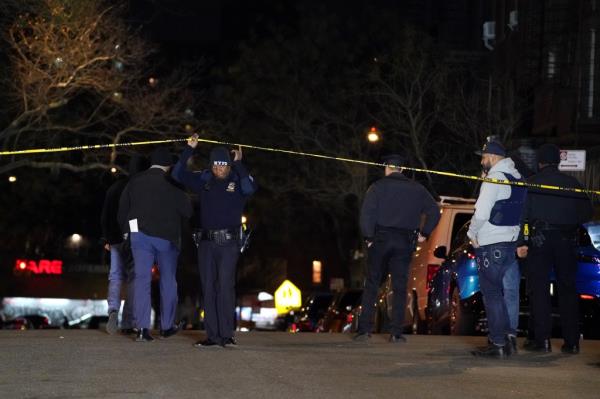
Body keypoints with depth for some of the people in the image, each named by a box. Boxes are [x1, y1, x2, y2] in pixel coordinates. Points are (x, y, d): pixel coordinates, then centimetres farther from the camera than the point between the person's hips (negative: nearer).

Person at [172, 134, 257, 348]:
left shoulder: (237, 181, 1)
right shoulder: (204, 181, 11)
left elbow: (250, 188, -21)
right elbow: (178, 174, 12)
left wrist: (239, 164, -17)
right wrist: (189, 149, 5)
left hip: (228, 242, -4)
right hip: (206, 242, 4)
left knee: (225, 287, -10)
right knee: (208, 289, 3)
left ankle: (227, 334, -9)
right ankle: (212, 335, 6)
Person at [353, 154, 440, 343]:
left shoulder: (378, 186, -1)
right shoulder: (416, 189, 10)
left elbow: (367, 212, -12)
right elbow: (434, 211, 7)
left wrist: (368, 237, -6)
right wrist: (424, 233, 10)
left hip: (380, 240, -2)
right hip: (405, 242, 2)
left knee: (371, 285, 4)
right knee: (400, 288, 4)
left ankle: (364, 329, -2)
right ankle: (396, 333, 0)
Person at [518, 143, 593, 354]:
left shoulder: (531, 183, 0)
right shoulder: (571, 183, 6)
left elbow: (522, 213, -7)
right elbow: (587, 212, 7)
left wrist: (521, 241, -6)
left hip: (540, 239, -2)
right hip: (566, 241, 2)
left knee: (539, 289, 2)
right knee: (567, 289, 7)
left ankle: (542, 339, -4)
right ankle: (572, 341, 4)